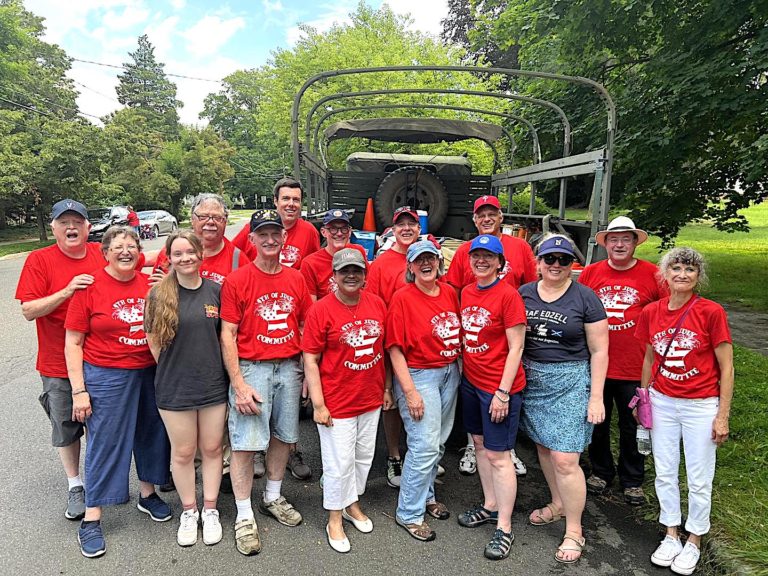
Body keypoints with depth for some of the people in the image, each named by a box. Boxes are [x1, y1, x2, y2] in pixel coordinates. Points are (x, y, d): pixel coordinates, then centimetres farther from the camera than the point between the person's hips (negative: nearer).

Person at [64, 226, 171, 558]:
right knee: (104, 443, 5)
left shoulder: (150, 284, 2)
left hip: (151, 373, 4)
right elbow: (73, 343, -6)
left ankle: (148, 494, 37)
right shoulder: (90, 288, -8)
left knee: (151, 433, 15)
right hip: (106, 377, -4)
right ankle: (91, 520, 20)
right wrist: (79, 390, -10)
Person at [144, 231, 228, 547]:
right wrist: (174, 367, 0)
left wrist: (211, 367, 3)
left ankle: (210, 510, 31)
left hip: (214, 386, 2)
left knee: (212, 448, 13)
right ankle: (188, 510, 33)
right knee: (183, 452, 13)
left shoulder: (216, 290, -1)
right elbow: (153, 340, 0)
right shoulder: (159, 293, -6)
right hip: (174, 388, -1)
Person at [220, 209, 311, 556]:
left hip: (289, 368, 5)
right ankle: (244, 516, 16)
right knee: (245, 443, -1)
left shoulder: (296, 280, 6)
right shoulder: (236, 281, -6)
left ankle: (272, 498, 36)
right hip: (251, 368, -4)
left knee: (283, 436, 15)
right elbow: (227, 335, -8)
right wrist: (239, 384, -13)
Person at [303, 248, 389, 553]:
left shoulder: (377, 304, 0)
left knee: (364, 457, 20)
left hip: (371, 400, 5)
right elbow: (310, 359, -12)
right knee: (339, 463, 6)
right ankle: (335, 520, 28)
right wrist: (318, 404, -14)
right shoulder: (321, 310, -14)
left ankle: (352, 504, 43)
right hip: (337, 402, -5)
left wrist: (386, 387, 11)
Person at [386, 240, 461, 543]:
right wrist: (410, 391, -17)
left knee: (438, 441, 15)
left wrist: (459, 369, 6)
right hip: (418, 375, -6)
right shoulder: (402, 298, -12)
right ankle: (409, 513, 12)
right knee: (425, 445, -6)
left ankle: (426, 495, 36)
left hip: (450, 373, 6)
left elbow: (457, 334, 13)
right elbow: (395, 348, -14)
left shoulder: (450, 292, 5)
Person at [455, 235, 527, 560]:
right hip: (471, 381, 7)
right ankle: (490, 506, 36)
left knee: (498, 456, 1)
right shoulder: (466, 293, 6)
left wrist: (502, 392, -16)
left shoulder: (508, 295, -14)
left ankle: (504, 529, 14)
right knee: (479, 444, 18)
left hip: (499, 386, -7)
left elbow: (516, 348, -14)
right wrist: (463, 372, 8)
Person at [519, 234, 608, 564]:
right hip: (532, 379, 5)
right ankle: (557, 504, 39)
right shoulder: (524, 294, 5)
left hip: (571, 382, -4)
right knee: (543, 447, 16)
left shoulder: (585, 298, -6)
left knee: (565, 460, -6)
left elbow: (599, 351, -4)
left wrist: (595, 397, -7)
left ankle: (574, 531, 13)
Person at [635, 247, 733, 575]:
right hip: (661, 403, 3)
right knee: (665, 474, 14)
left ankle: (694, 541, 31)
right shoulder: (651, 312, -2)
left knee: (699, 480, 10)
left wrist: (723, 416, -9)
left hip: (701, 406, -3)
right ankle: (671, 535, 33)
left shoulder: (711, 312, -12)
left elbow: (726, 369, -8)